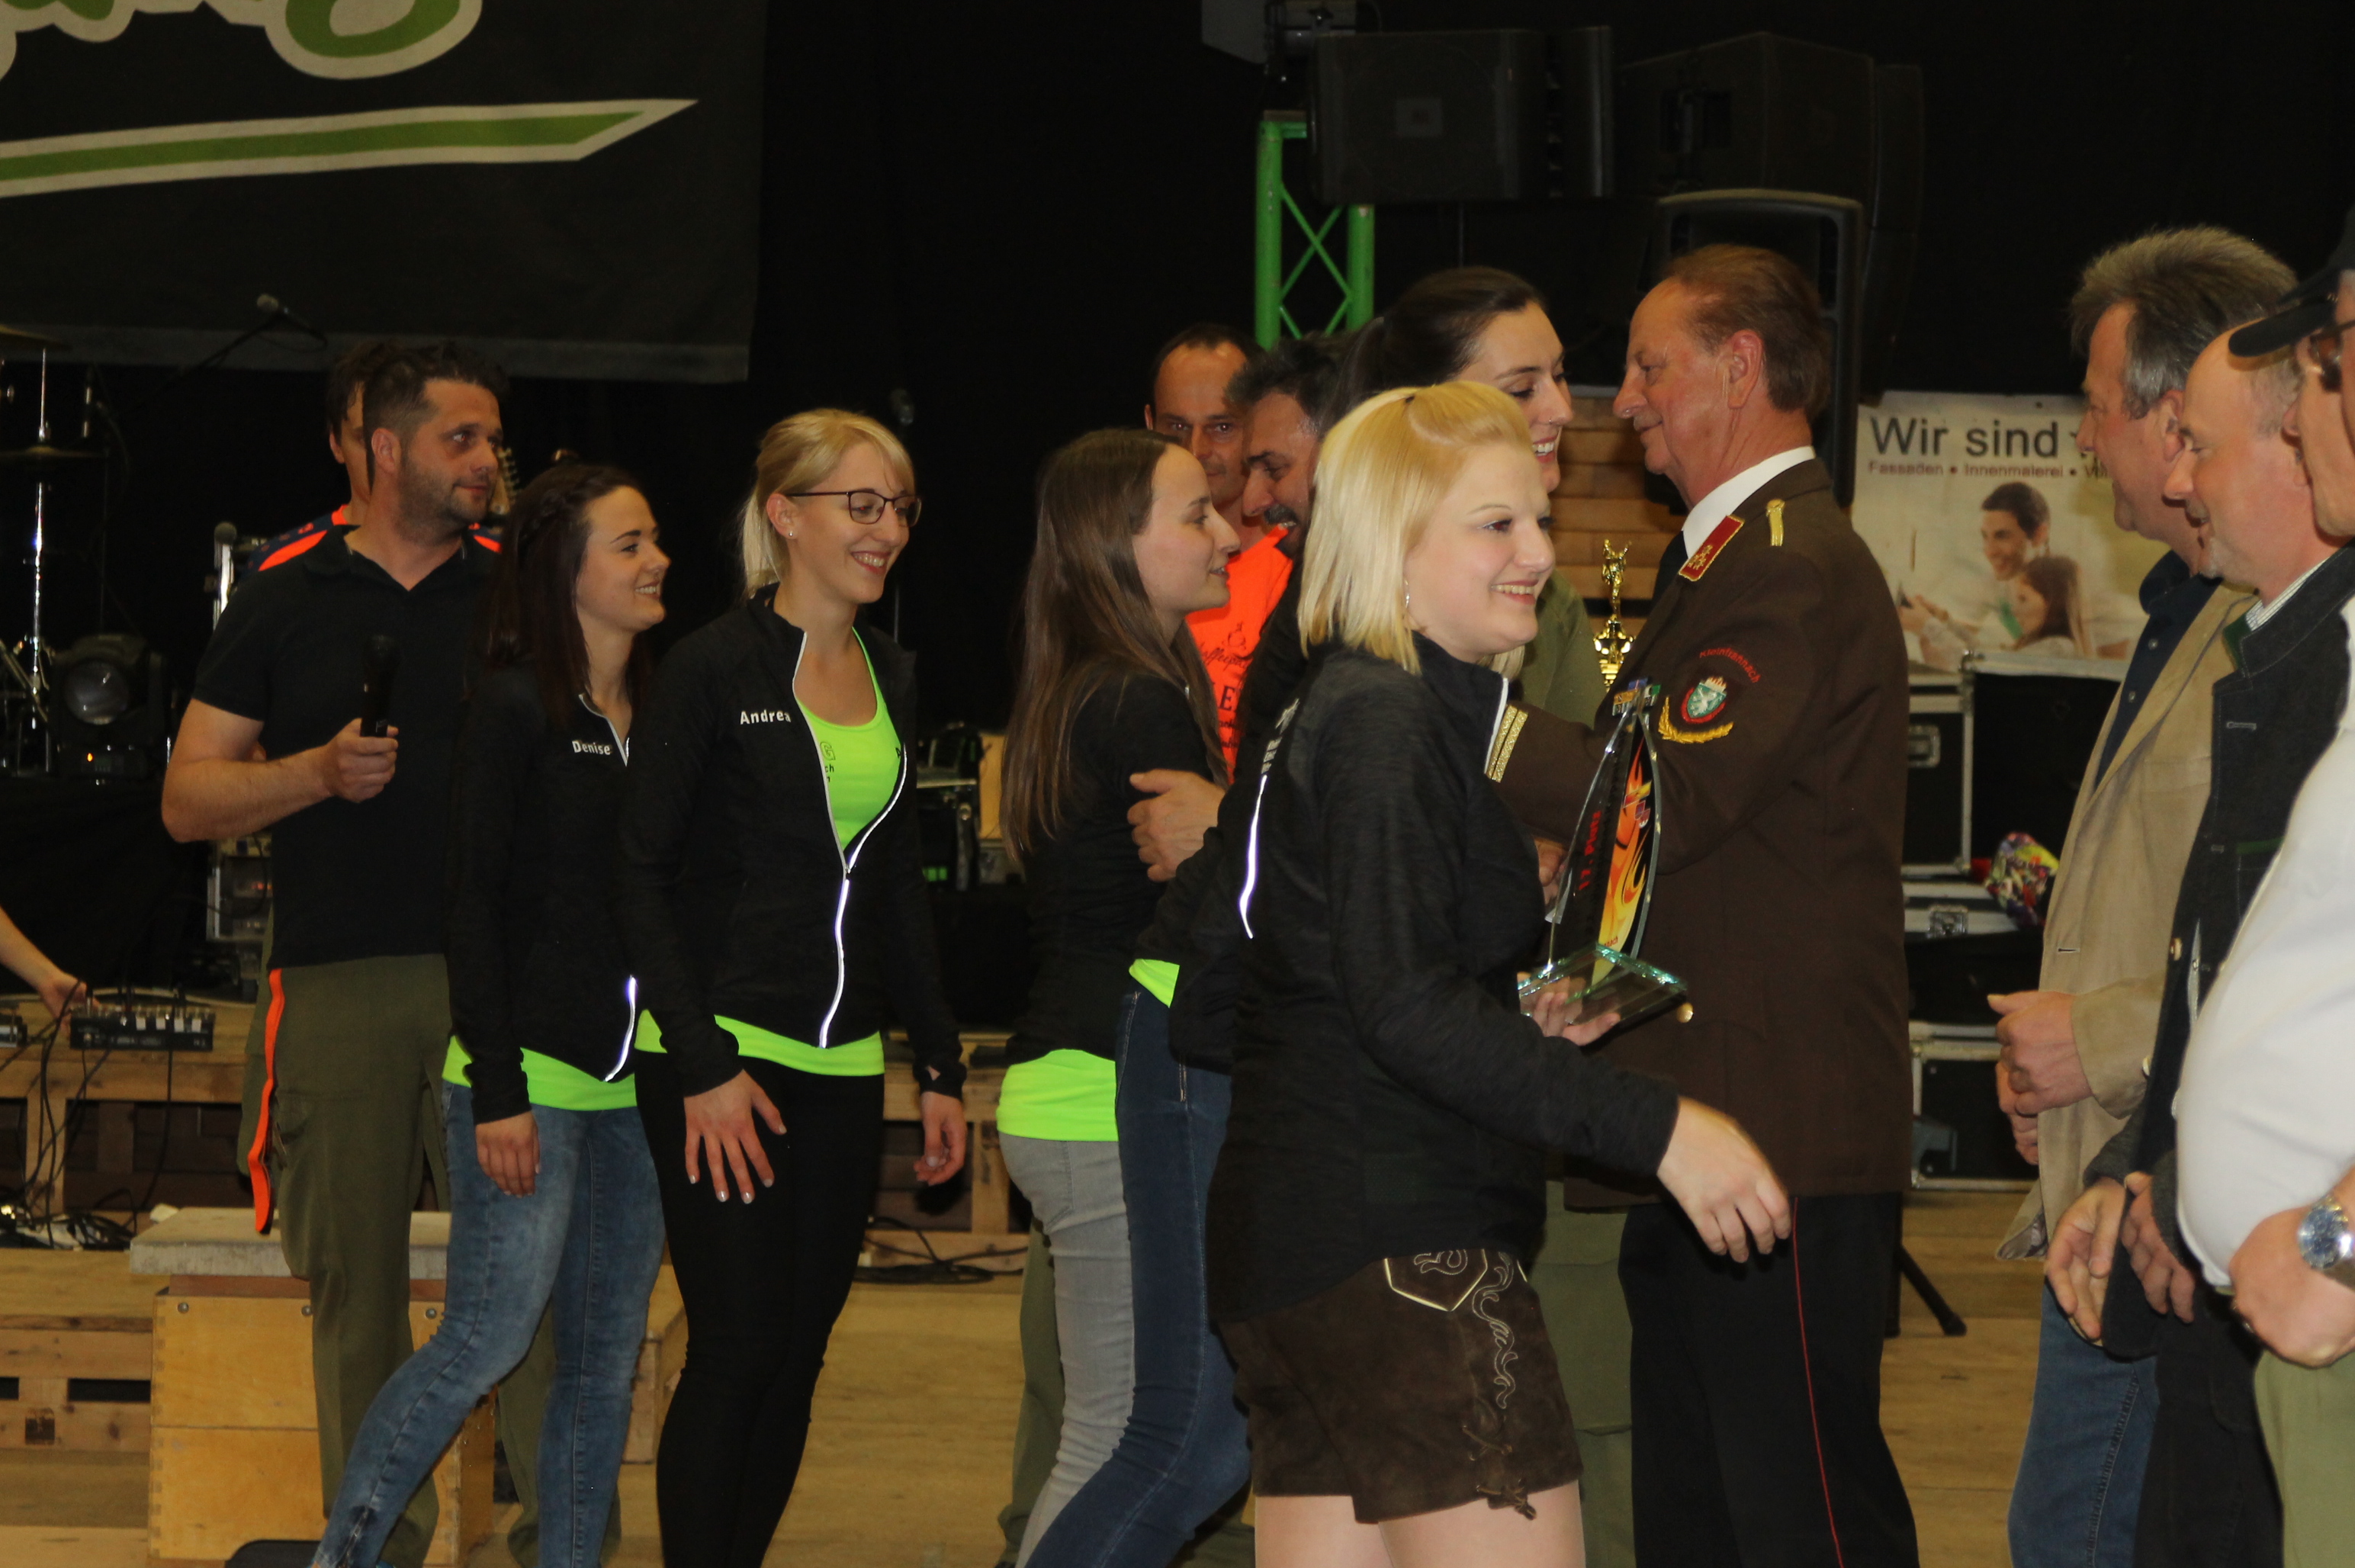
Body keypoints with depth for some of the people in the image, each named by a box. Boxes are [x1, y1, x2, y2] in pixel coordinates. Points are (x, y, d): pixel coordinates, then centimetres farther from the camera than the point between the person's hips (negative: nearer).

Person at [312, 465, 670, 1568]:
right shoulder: (517, 709, -6)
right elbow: (473, 905, -9)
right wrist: (497, 1093, -14)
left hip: (633, 1085, 7)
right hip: (532, 1074, -7)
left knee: (607, 1358, 7)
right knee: (486, 1342, -8)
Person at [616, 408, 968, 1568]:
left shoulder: (890, 677, 12)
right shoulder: (715, 668, -8)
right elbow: (642, 875, -9)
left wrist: (938, 1066, 13)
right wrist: (705, 1066, -15)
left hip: (841, 1066, 6)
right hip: (723, 1055, -6)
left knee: (797, 1356, 7)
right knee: (737, 1352, -8)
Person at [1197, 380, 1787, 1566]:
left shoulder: (1342, 707, 19)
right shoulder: (1385, 722, -12)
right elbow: (1403, 1002, -23)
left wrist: (1519, 1023, 10)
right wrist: (1652, 1128, -24)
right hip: (1404, 1246, -10)